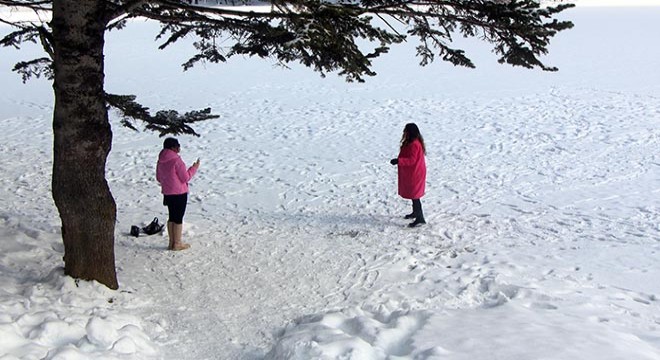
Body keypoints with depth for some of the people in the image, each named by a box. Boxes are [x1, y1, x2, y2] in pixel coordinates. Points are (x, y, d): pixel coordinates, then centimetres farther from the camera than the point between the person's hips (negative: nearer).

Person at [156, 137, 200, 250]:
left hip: (167, 193, 7)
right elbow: (185, 178, -15)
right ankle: (177, 244, 9)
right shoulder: (176, 160, -19)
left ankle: (171, 243, 21)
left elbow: (158, 178, 14)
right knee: (178, 218, 2)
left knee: (172, 217, 16)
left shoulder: (161, 161, 4)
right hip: (179, 193, -7)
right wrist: (194, 168, -3)